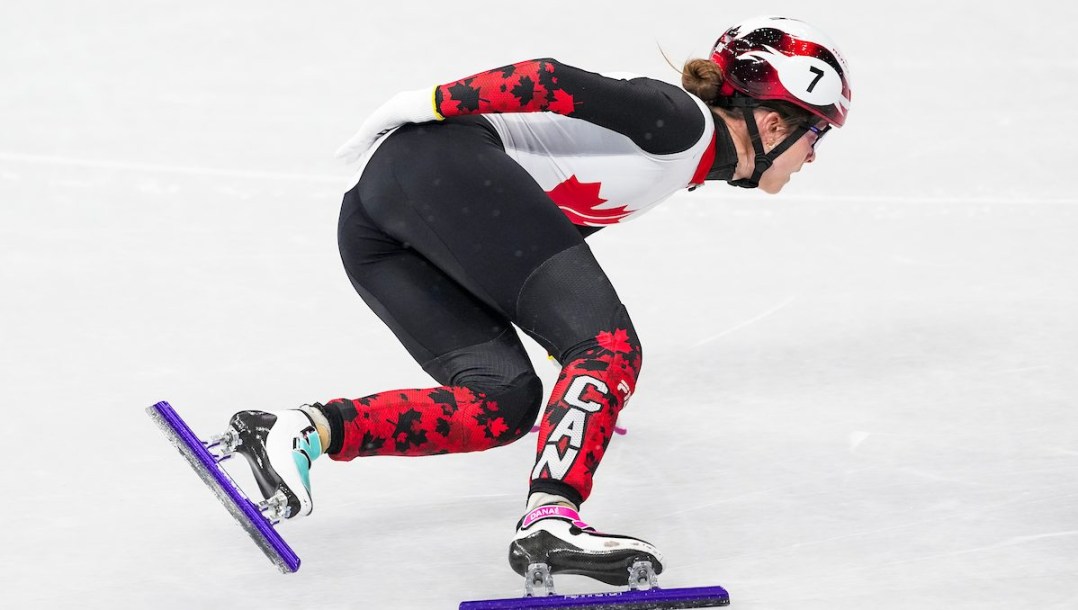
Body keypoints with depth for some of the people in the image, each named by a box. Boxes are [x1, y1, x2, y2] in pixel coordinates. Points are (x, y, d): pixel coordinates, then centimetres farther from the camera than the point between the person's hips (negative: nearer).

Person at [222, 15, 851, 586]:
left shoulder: (681, 163, 28)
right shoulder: (683, 121, 0)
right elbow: (556, 82, -9)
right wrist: (434, 103, -12)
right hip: (441, 166, -9)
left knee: (503, 403, -2)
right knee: (610, 347, -13)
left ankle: (307, 430, -17)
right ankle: (551, 521, -31)